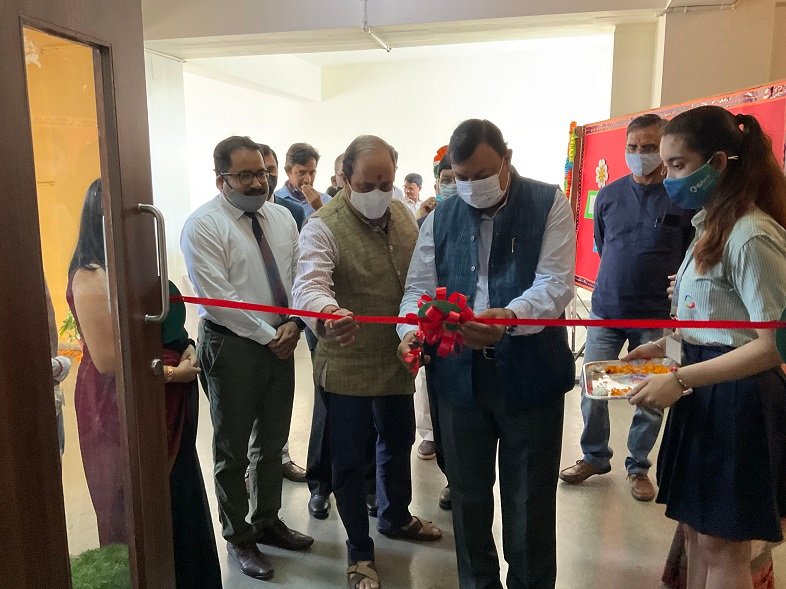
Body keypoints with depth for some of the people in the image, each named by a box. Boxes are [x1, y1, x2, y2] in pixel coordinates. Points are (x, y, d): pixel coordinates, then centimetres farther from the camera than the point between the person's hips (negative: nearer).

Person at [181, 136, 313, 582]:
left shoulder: (282, 217, 7)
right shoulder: (203, 225, -11)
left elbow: (300, 274, 6)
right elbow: (218, 298, -17)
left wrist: (293, 324, -9)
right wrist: (267, 336, -15)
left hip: (281, 341, 6)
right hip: (232, 345, -5)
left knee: (273, 444, 18)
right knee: (233, 450, 9)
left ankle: (267, 521, 37)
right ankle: (239, 538, 27)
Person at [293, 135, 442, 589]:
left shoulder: (402, 215, 2)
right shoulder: (323, 226, -18)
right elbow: (310, 284, -33)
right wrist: (328, 312, -54)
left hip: (398, 358, 6)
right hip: (347, 365, -6)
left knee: (399, 442, 24)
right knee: (350, 461, 8)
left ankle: (396, 517, 50)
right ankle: (360, 552, 30)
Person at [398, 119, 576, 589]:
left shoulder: (549, 205, -3)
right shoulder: (440, 218, 9)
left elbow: (556, 284, -14)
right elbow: (419, 288, 7)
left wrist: (510, 317, -34)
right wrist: (413, 331, -14)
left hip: (531, 373, -3)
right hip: (460, 373, 4)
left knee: (530, 499, 11)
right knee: (467, 493, 17)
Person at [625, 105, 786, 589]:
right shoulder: (712, 226, 12)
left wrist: (679, 379, -25)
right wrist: (666, 345, 8)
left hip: (738, 400, -9)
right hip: (704, 395, 9)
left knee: (722, 545, 5)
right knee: (696, 529, 18)